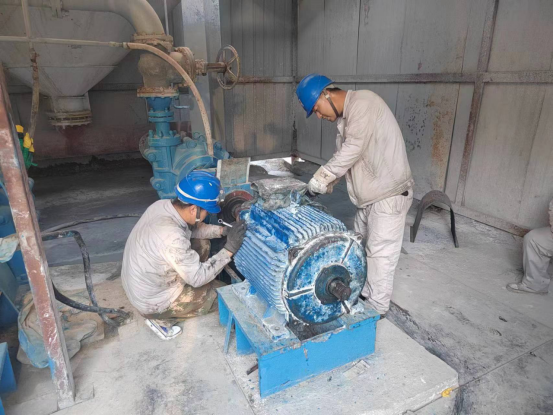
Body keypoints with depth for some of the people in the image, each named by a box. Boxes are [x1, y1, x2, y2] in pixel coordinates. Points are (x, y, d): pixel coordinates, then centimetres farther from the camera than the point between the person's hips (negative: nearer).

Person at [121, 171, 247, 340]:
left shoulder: (162, 205, -11)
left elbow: (193, 228, 5)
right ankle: (163, 319, 6)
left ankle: (182, 287, 15)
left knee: (202, 243, 9)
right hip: (152, 301, -8)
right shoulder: (171, 238, -36)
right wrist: (229, 249, -21)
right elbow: (198, 277, -24)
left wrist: (223, 230, -8)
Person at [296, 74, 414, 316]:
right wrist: (327, 184, 0)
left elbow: (351, 151, -25)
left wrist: (320, 178, -17)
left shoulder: (362, 103, -17)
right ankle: (364, 293, 35)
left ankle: (376, 308, 15)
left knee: (380, 252, 0)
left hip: (389, 194, -10)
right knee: (363, 247, 18)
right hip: (368, 195, 10)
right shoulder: (346, 116, 12)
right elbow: (343, 155, 14)